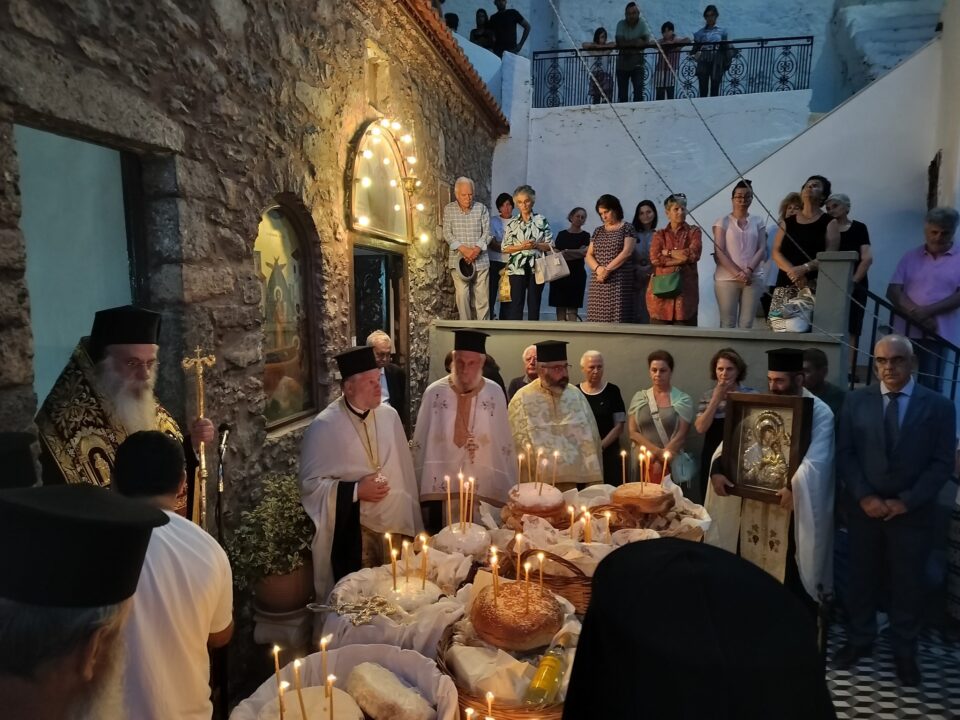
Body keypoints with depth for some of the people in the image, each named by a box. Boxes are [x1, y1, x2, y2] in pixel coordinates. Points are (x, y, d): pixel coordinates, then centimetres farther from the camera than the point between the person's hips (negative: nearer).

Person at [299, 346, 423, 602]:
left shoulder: (389, 416, -1)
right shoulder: (324, 426, -13)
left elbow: (405, 471, 5)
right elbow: (310, 483, -9)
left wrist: (412, 519, 8)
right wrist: (356, 491, -18)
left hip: (396, 523, 4)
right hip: (352, 532, -4)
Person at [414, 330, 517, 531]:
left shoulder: (495, 394, -4)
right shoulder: (434, 393, -5)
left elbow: (505, 443, 2)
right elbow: (420, 442, 3)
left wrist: (507, 489, 5)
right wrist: (419, 486, 5)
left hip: (485, 488, 0)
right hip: (440, 488, 0)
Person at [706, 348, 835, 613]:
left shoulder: (819, 412, -7)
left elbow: (816, 459, -17)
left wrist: (794, 486, -29)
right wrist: (718, 470, -10)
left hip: (790, 501, -5)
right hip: (753, 498, 5)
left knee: (789, 571, 4)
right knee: (750, 562, 16)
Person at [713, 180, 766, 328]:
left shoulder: (758, 222, 13)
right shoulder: (723, 222, 5)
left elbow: (762, 249, 5)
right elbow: (719, 252, -4)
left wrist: (749, 270, -12)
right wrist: (737, 273, -14)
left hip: (754, 278, 2)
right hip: (727, 278, -2)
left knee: (747, 323, -1)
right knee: (728, 323, -4)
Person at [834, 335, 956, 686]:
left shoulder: (938, 405, -3)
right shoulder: (855, 400, 1)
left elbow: (942, 463, -5)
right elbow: (844, 454, -1)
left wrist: (905, 501, -12)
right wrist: (865, 497, -11)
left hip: (913, 512, -1)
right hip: (864, 508, 1)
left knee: (907, 584, 12)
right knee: (861, 577, 13)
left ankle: (904, 651, 31)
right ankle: (859, 639, 31)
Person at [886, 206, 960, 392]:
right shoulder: (910, 256, 11)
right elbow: (893, 291, 2)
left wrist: (928, 311, -17)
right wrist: (915, 312, -12)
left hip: (939, 334, -1)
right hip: (905, 332, 2)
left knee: (931, 386, -2)